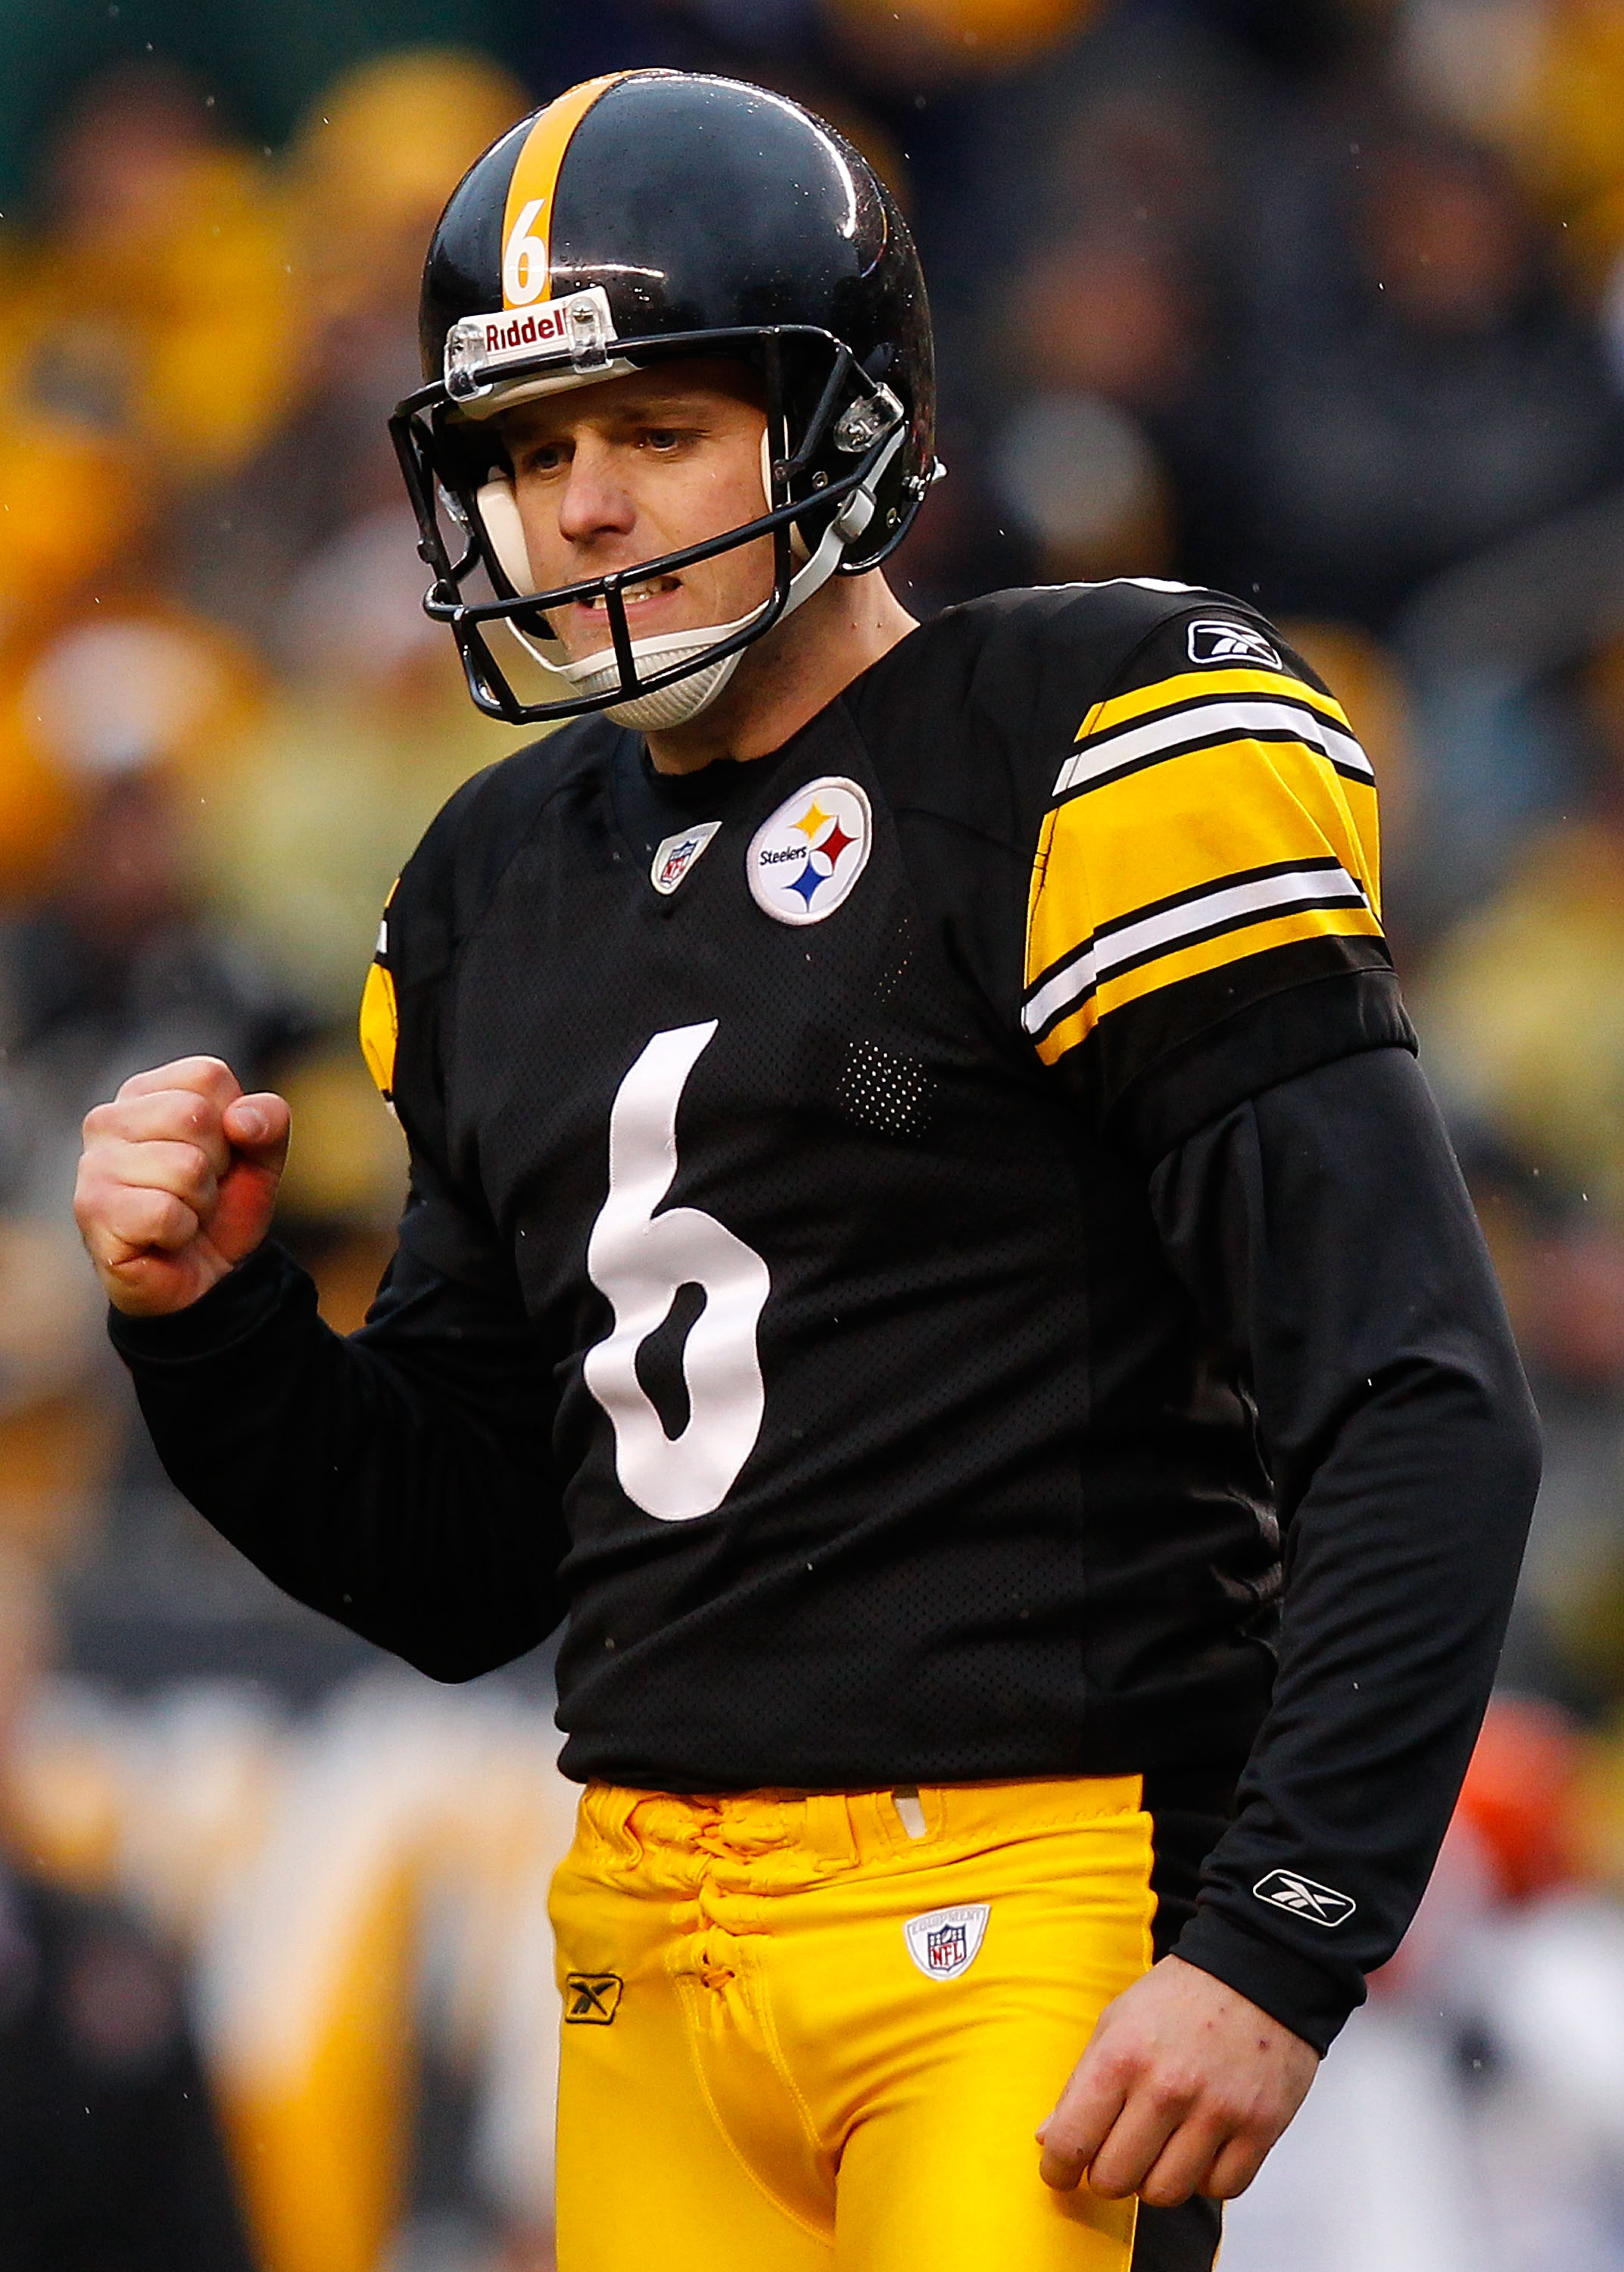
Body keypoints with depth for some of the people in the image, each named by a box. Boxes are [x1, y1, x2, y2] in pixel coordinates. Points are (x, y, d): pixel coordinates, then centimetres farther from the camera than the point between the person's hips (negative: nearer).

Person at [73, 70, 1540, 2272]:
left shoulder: (1077, 765, -6)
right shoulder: (508, 889, 17)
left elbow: (1419, 1417, -12)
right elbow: (463, 1575, 23)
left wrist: (1276, 1948, -19)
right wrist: (211, 1325, 4)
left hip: (1025, 1917, -7)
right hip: (658, 1954, 7)